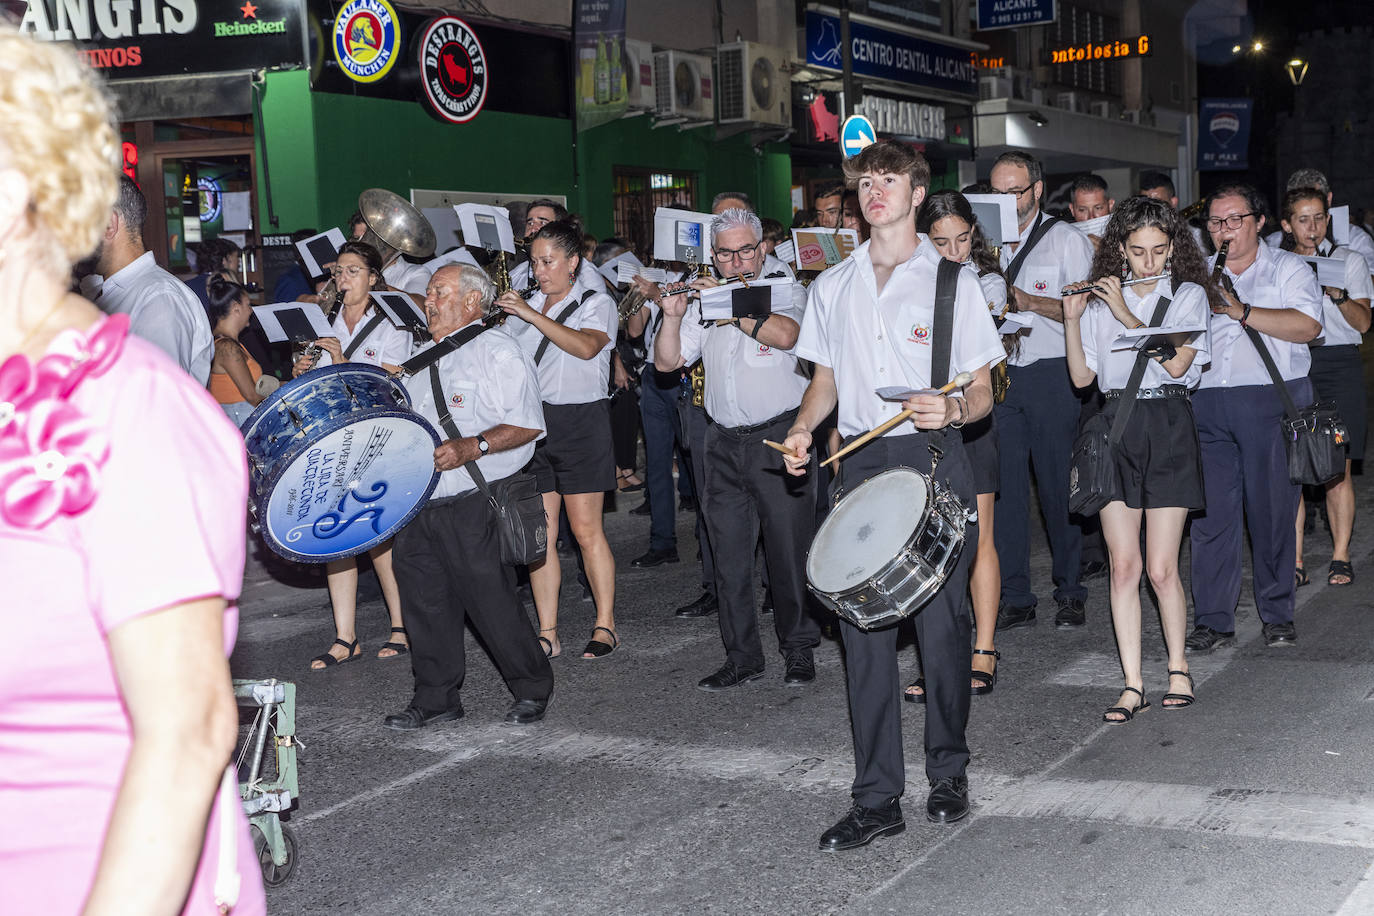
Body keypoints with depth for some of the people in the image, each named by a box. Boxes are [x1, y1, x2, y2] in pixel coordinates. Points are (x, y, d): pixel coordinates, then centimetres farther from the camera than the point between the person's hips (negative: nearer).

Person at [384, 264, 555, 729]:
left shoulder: (497, 351, -5)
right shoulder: (423, 358, 20)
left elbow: (527, 425, -13)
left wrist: (472, 447, -25)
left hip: (472, 504, -8)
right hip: (419, 502, 8)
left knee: (489, 598, -5)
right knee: (426, 600, 9)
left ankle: (532, 690, 12)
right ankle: (436, 698, 20)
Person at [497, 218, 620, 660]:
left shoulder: (596, 303, 2)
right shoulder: (524, 307, 16)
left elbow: (586, 346, -19)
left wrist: (531, 314, -20)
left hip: (580, 421, -4)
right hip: (532, 421, 4)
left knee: (586, 529, -4)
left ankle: (605, 625, 7)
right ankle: (547, 633, 6)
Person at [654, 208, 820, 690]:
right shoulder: (703, 300, 15)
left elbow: (785, 334, -21)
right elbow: (668, 361, 11)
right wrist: (673, 317, -5)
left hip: (778, 436, -4)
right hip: (724, 442, 4)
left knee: (788, 550, 0)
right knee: (730, 555, 5)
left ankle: (799, 648, 14)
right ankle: (743, 655, 14)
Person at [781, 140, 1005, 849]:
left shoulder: (952, 281, 3)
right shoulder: (832, 286, 13)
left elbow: (983, 391, 2)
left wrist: (953, 409, -20)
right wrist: (803, 427, 1)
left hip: (935, 462, -3)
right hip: (861, 465, 3)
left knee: (942, 625, 1)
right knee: (863, 630, 1)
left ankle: (948, 773, 21)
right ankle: (876, 799, 7)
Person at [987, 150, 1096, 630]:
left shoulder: (1066, 240, 2)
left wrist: (1028, 300, -16)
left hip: (1052, 376, -4)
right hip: (998, 374, 4)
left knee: (1058, 485, 0)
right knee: (1004, 486, 2)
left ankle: (1070, 592, 12)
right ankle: (1014, 599, 8)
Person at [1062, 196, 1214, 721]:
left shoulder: (1189, 295, 5)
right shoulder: (1100, 300, 11)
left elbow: (1176, 362, -11)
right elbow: (1081, 376, 7)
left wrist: (1126, 313, -11)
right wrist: (1072, 318, -5)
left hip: (1168, 427, -2)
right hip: (1116, 427, 2)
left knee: (1161, 568, -3)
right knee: (1123, 565, -1)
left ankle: (1178, 667, 18)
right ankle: (1132, 684, 5)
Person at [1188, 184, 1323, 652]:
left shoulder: (1288, 268, 8)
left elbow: (1307, 325, -9)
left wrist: (1242, 311, -14)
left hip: (1272, 400, -3)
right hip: (1206, 401, 3)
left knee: (1272, 510, 0)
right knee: (1210, 512, 0)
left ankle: (1278, 615, 13)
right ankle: (1213, 620, 6)